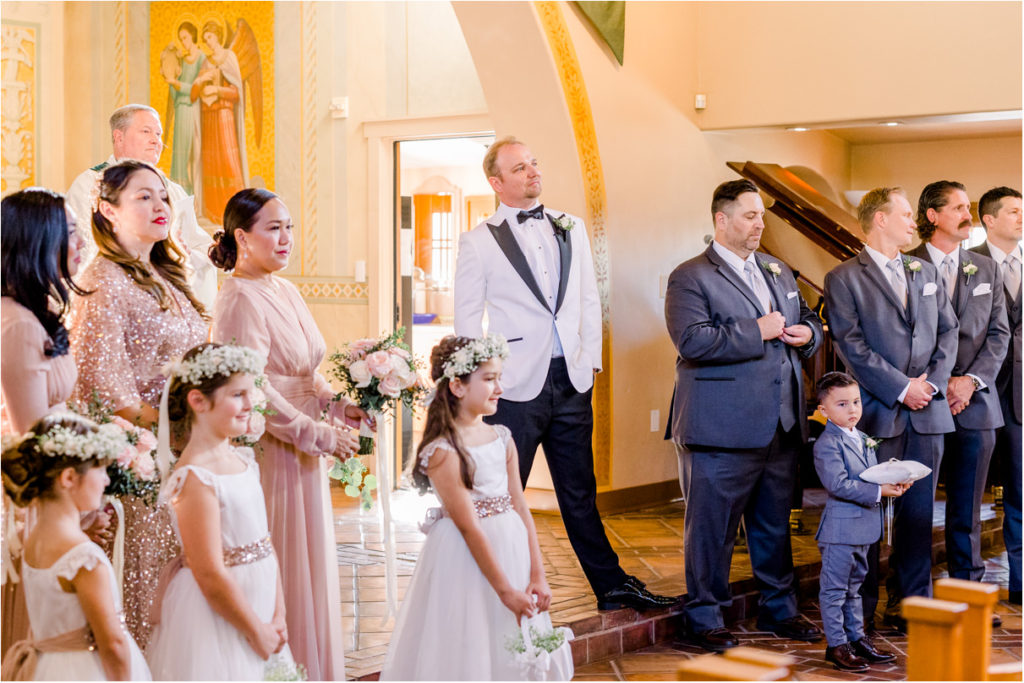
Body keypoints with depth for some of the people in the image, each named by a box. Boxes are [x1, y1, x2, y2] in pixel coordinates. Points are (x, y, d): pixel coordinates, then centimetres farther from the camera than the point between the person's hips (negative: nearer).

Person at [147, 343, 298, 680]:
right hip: (215, 623, -8)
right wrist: (256, 631, -11)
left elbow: (265, 543, 8)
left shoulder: (243, 461, 5)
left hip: (257, 608, 8)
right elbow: (211, 576, -21)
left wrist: (278, 618, 4)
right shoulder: (196, 478, -21)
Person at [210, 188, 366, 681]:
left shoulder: (286, 291, 11)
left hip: (303, 453, 9)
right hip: (267, 451, -9)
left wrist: (336, 404, 2)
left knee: (309, 563, 14)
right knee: (278, 568, 0)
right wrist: (321, 435, -17)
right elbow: (252, 392, -21)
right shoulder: (239, 300, -16)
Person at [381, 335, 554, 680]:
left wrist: (537, 576, -1)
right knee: (469, 655, 3)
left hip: (512, 548, 7)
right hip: (466, 560, -7)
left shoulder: (502, 437, 5)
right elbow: (469, 527, -17)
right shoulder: (443, 451, -16)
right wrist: (505, 590, -16)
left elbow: (520, 509, 5)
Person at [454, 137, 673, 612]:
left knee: (580, 492, 14)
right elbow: (467, 318, 0)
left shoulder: (570, 228, 11)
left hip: (571, 382, 4)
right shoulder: (478, 242, -3)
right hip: (516, 386, -4)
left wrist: (590, 359, 8)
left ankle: (611, 585, 23)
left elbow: (589, 300, 15)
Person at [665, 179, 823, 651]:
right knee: (712, 525, 1)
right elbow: (693, 341, -19)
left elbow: (807, 321, 28)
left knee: (775, 522, 15)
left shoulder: (779, 272, 18)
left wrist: (807, 333, 4)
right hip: (723, 428, -7)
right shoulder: (691, 277, -6)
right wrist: (758, 331, -17)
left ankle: (779, 608, 29)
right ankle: (705, 617, 14)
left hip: (781, 425, 7)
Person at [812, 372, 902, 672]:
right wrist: (878, 491, -23)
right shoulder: (827, 444, -15)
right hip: (840, 527, -9)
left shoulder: (864, 440, 13)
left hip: (864, 527, 9)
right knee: (834, 588, 0)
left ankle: (857, 638, 27)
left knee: (854, 586, 19)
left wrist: (893, 483, -1)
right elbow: (838, 484, -23)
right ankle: (836, 644, 7)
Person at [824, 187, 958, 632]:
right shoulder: (844, 278, -3)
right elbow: (851, 345, -10)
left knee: (918, 511, 8)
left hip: (927, 412, 5)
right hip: (876, 412, -5)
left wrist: (932, 380, -2)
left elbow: (948, 330, 14)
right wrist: (901, 387, -13)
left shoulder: (926, 272, 17)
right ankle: (861, 608, 10)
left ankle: (910, 603, 18)